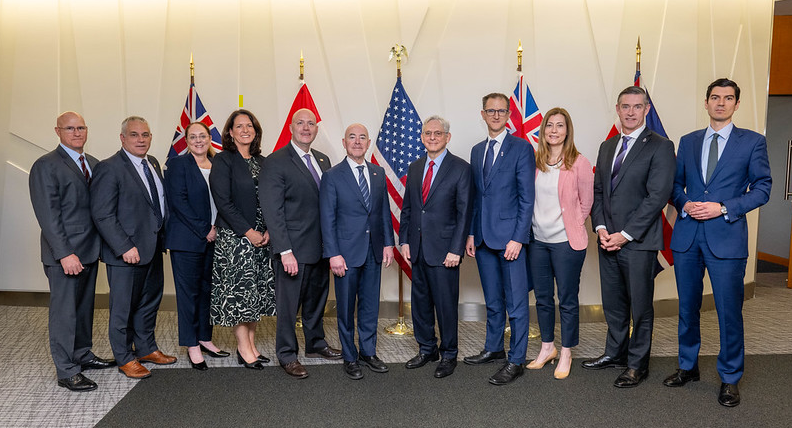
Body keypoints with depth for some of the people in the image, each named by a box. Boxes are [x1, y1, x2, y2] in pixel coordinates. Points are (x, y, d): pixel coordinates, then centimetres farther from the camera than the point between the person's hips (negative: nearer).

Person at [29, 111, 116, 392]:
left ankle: (82, 355, 33)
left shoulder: (93, 164, 12)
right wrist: (65, 254, -20)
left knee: (85, 307, 18)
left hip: (90, 251, 7)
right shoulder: (46, 166, -10)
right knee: (65, 311, 1)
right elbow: (47, 214, -15)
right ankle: (67, 372, 12)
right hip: (64, 255, -7)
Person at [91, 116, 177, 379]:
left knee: (150, 301, 19)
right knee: (124, 307, 7)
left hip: (153, 248, 8)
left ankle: (146, 348, 36)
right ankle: (125, 358, 23)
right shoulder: (109, 169, -14)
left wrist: (162, 237, 7)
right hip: (127, 252, -8)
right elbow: (102, 215, -18)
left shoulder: (153, 163, 9)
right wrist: (125, 247, -22)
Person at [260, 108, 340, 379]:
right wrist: (285, 251, -19)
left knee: (317, 298, 20)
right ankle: (287, 355, 23)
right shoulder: (276, 162, -11)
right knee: (288, 303, 6)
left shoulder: (323, 160, 10)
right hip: (294, 248, -7)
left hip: (321, 246, 7)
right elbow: (272, 211, -14)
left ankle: (316, 344, 38)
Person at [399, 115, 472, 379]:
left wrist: (456, 250, -14)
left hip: (443, 249, -5)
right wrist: (404, 241, 7)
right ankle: (426, 350, 31)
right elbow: (407, 208, 14)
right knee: (420, 301, 14)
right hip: (417, 248, 6)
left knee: (446, 303, 4)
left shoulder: (460, 168, -6)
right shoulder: (414, 168, 11)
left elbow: (464, 212, -9)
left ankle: (448, 355, 21)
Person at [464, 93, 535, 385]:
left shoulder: (521, 148, -5)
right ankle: (494, 349, 32)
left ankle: (515, 361, 11)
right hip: (484, 239, 6)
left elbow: (527, 197, -9)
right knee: (492, 301, 18)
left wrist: (518, 238, -15)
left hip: (510, 238, -6)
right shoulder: (477, 151, 14)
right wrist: (471, 234, 10)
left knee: (516, 303, 1)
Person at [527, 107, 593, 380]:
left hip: (566, 242, -4)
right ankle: (547, 348, 32)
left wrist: (569, 226, 5)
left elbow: (586, 204, 0)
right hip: (538, 240, 5)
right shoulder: (535, 163, 4)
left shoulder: (579, 163, -8)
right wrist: (537, 223, 9)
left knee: (567, 300, 5)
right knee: (542, 298, 15)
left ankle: (566, 354, 21)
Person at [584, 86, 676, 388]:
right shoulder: (607, 147, 14)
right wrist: (600, 227, -2)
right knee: (613, 303, 15)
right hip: (607, 239, 6)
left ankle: (637, 365, 20)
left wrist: (625, 235, -16)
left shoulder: (660, 147, -7)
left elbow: (657, 197, -14)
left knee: (640, 306, 6)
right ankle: (615, 353, 32)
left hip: (638, 241, -6)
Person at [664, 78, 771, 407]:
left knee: (729, 312, 2)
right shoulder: (688, 142, 11)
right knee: (687, 307, 13)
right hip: (687, 236, 3)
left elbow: (761, 189, -2)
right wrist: (684, 204, -7)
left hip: (726, 237, -3)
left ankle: (730, 379, 18)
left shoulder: (753, 142, 2)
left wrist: (722, 208, -14)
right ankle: (688, 367, 30)